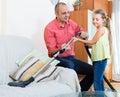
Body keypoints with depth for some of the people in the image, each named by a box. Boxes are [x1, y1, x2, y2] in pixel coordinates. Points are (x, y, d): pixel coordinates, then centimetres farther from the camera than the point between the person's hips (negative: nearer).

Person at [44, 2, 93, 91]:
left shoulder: (71, 23, 5)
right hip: (58, 59, -6)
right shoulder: (49, 28, -12)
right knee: (69, 65, -39)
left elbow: (85, 34, 14)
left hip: (71, 58, 6)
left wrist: (83, 34, -11)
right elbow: (51, 51, -13)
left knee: (92, 71, -6)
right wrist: (61, 48, -35)